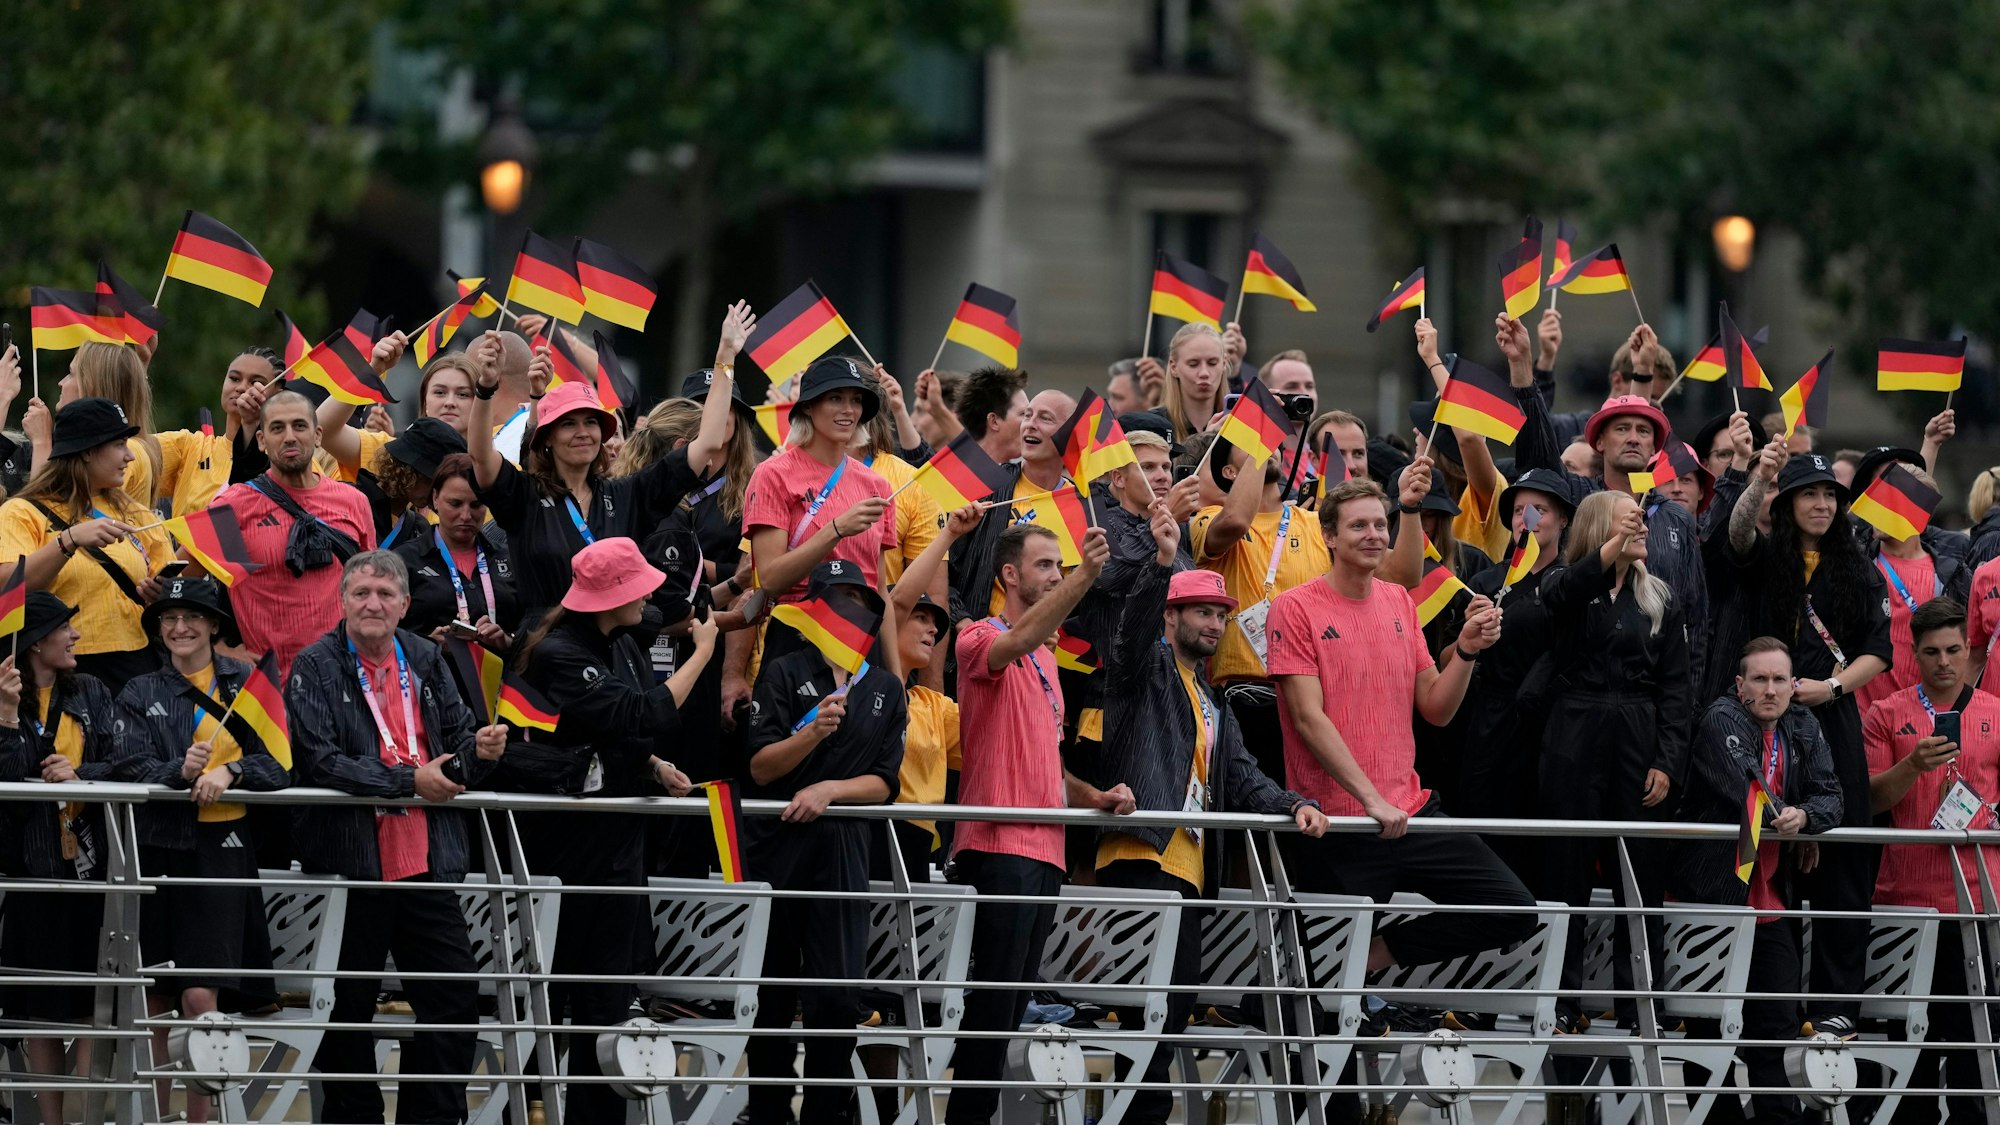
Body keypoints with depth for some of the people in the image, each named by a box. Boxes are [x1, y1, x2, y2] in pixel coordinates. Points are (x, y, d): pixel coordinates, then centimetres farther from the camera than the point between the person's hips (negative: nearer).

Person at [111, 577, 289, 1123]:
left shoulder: (246, 684, 7)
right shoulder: (141, 694, 11)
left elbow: (276, 764, -1)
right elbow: (131, 765, -3)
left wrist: (229, 772, -19)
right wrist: (179, 771, -22)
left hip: (221, 848, -2)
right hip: (157, 847, 2)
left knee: (201, 998, -11)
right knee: (154, 1003, 3)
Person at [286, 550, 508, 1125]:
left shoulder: (425, 661, 10)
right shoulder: (316, 667, -5)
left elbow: (455, 740, 14)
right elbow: (322, 760, -16)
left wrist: (480, 748, -10)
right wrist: (409, 780, -19)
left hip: (426, 860, 4)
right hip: (350, 859, -4)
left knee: (455, 998, 3)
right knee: (347, 1008, 4)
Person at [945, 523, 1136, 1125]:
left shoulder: (1045, 661, 23)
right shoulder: (982, 640, -3)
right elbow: (1021, 637, -28)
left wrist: (1093, 796, 11)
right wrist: (1085, 576, -40)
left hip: (1045, 850, 9)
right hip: (999, 848, -9)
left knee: (1014, 1003, 7)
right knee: (993, 1000, -12)